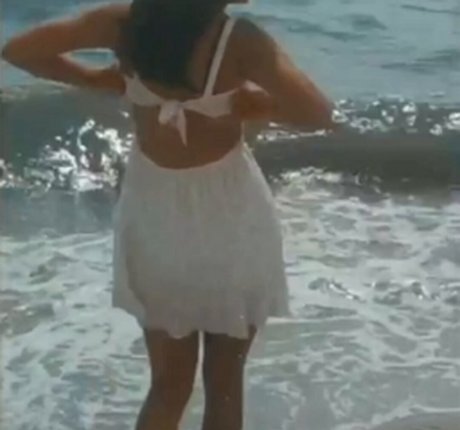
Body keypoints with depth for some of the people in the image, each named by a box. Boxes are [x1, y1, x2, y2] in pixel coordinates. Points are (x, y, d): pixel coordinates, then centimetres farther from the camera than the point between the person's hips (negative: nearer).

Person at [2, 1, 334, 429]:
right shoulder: (240, 41, -19)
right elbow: (318, 114, -23)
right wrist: (254, 104, -6)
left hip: (152, 206, 3)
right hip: (227, 208, -3)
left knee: (168, 384, 19)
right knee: (224, 382, 15)